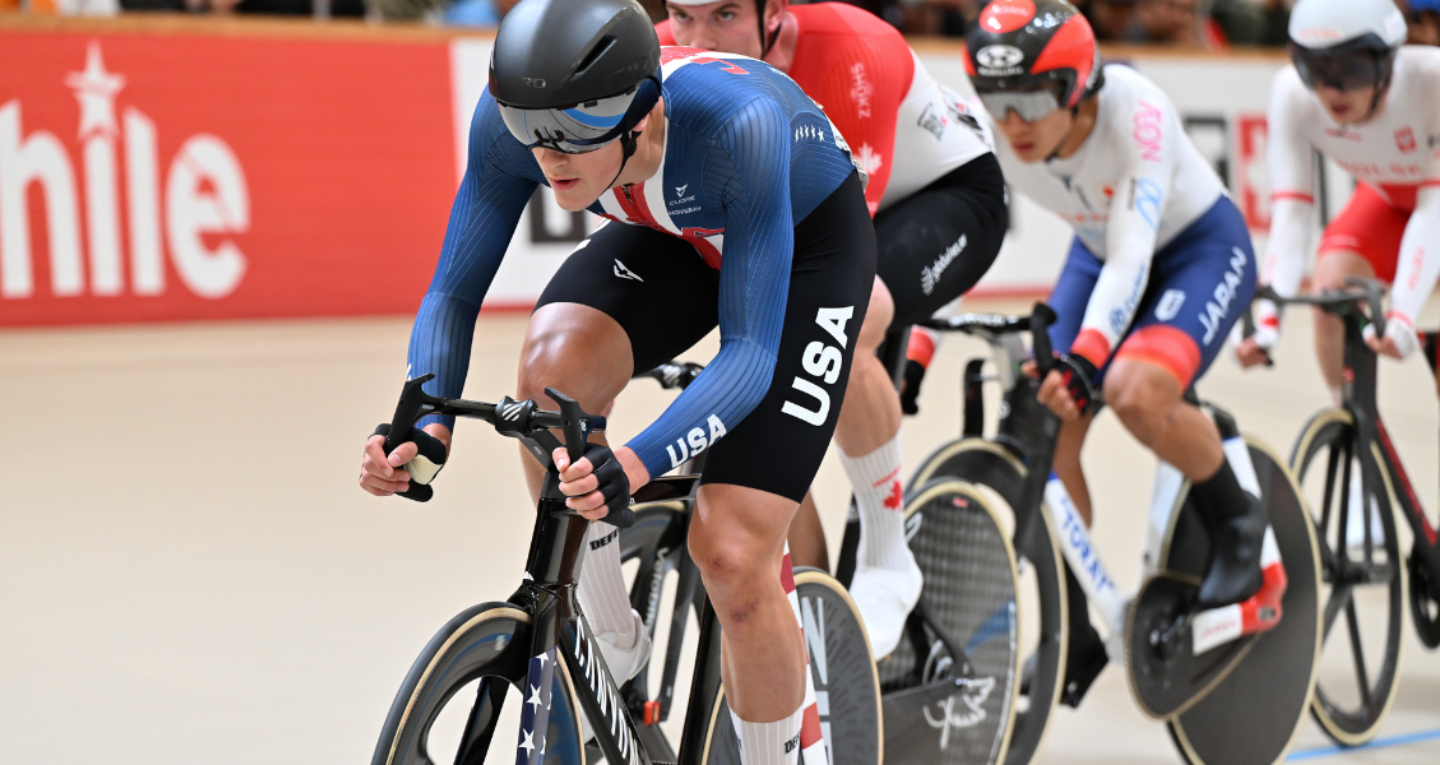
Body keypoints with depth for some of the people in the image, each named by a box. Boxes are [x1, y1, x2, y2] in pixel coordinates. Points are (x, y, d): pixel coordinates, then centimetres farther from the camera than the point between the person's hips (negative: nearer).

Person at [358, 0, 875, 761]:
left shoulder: (738, 123, -42)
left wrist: (641, 460, -57)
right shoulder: (508, 118, -29)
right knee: (553, 364, -29)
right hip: (670, 237, 4)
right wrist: (427, 426, -38)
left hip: (806, 240, -4)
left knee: (732, 556, -15)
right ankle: (607, 647, -8)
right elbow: (453, 291, -19)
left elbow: (751, 351, -41)